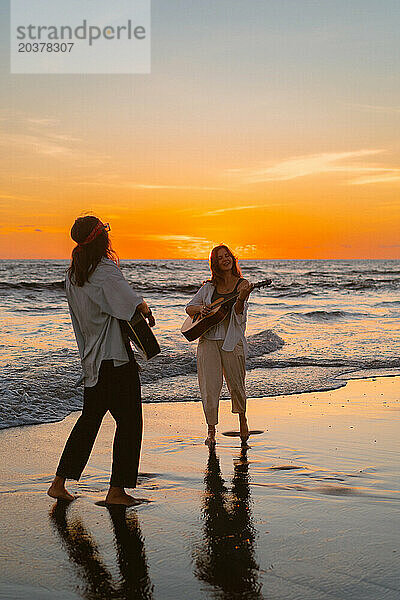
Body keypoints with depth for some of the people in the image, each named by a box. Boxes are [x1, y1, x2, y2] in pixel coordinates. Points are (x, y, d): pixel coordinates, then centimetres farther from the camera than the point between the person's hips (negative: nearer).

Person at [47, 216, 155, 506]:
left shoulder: (72, 276, 8)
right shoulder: (106, 270, -15)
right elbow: (136, 303, -27)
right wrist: (148, 314, -8)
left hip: (91, 359, 8)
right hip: (116, 357, -8)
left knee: (90, 417, 19)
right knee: (129, 421, 2)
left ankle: (59, 482, 21)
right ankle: (117, 490, 5)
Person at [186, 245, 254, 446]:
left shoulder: (243, 285, 3)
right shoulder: (209, 287, 10)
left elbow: (238, 313, -11)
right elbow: (189, 307, 16)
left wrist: (242, 297, -30)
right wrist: (200, 308, -6)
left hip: (232, 340, -2)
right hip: (208, 340, 2)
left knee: (236, 385, 7)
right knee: (209, 388, -3)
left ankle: (242, 419, 34)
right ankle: (211, 431, 7)